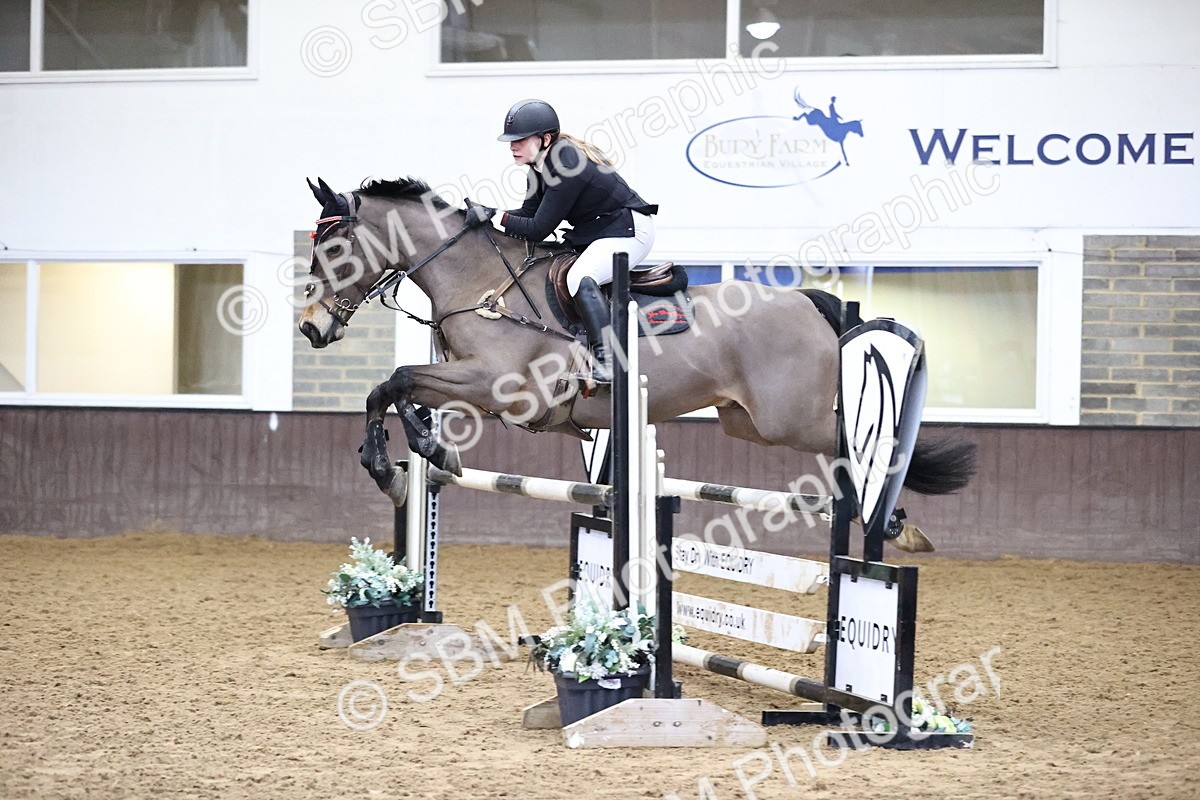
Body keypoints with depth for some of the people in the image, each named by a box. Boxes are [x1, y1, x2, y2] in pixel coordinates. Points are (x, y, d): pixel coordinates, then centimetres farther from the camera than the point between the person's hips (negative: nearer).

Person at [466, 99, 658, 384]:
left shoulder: (567, 168, -28)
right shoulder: (542, 164, 2)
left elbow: (538, 229, -25)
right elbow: (530, 212, 4)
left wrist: (495, 216, -23)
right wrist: (486, 214, -9)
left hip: (628, 231, -11)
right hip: (593, 233, 11)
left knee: (580, 278, -33)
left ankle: (607, 360, -38)